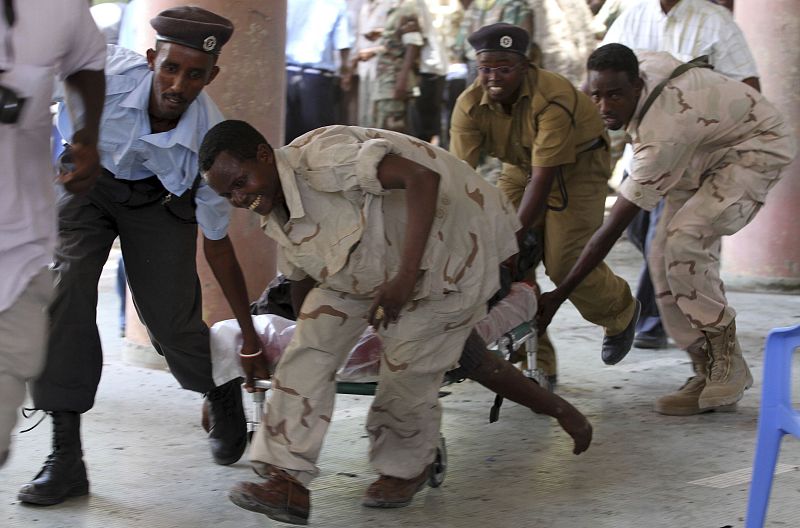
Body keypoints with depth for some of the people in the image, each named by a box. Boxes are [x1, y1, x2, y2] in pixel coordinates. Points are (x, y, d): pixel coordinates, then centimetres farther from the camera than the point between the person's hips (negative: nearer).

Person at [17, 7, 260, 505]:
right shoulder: (108, 72, -35)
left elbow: (218, 246, -15)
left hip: (158, 198, 0)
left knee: (171, 321, -7)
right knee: (64, 288, -21)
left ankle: (224, 398, 30)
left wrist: (249, 333, -8)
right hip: (88, 180, 0)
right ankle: (66, 455, -18)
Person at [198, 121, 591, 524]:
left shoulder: (320, 157, -34)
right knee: (310, 343, -7)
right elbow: (301, 278, 13)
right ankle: (289, 480, -7)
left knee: (408, 369, -5)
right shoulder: (274, 215, -5)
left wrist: (405, 276, -42)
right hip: (369, 266, 8)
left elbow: (422, 176, -40)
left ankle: (408, 470, 24)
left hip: (444, 249, -8)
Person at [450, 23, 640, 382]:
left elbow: (543, 178, -35)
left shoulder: (554, 99, -34)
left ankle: (620, 314, 22)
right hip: (521, 167, 5)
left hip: (577, 167, -5)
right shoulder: (469, 106, -19)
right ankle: (533, 360, 4)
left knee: (565, 263, -13)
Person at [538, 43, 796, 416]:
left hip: (758, 150, -10)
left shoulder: (663, 135, -39)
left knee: (683, 242, -30)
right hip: (707, 153, 10)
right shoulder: (637, 64, -17)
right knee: (664, 255, -4)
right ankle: (708, 371, 2)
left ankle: (726, 367, -18)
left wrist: (558, 297, -35)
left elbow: (612, 228, -37)